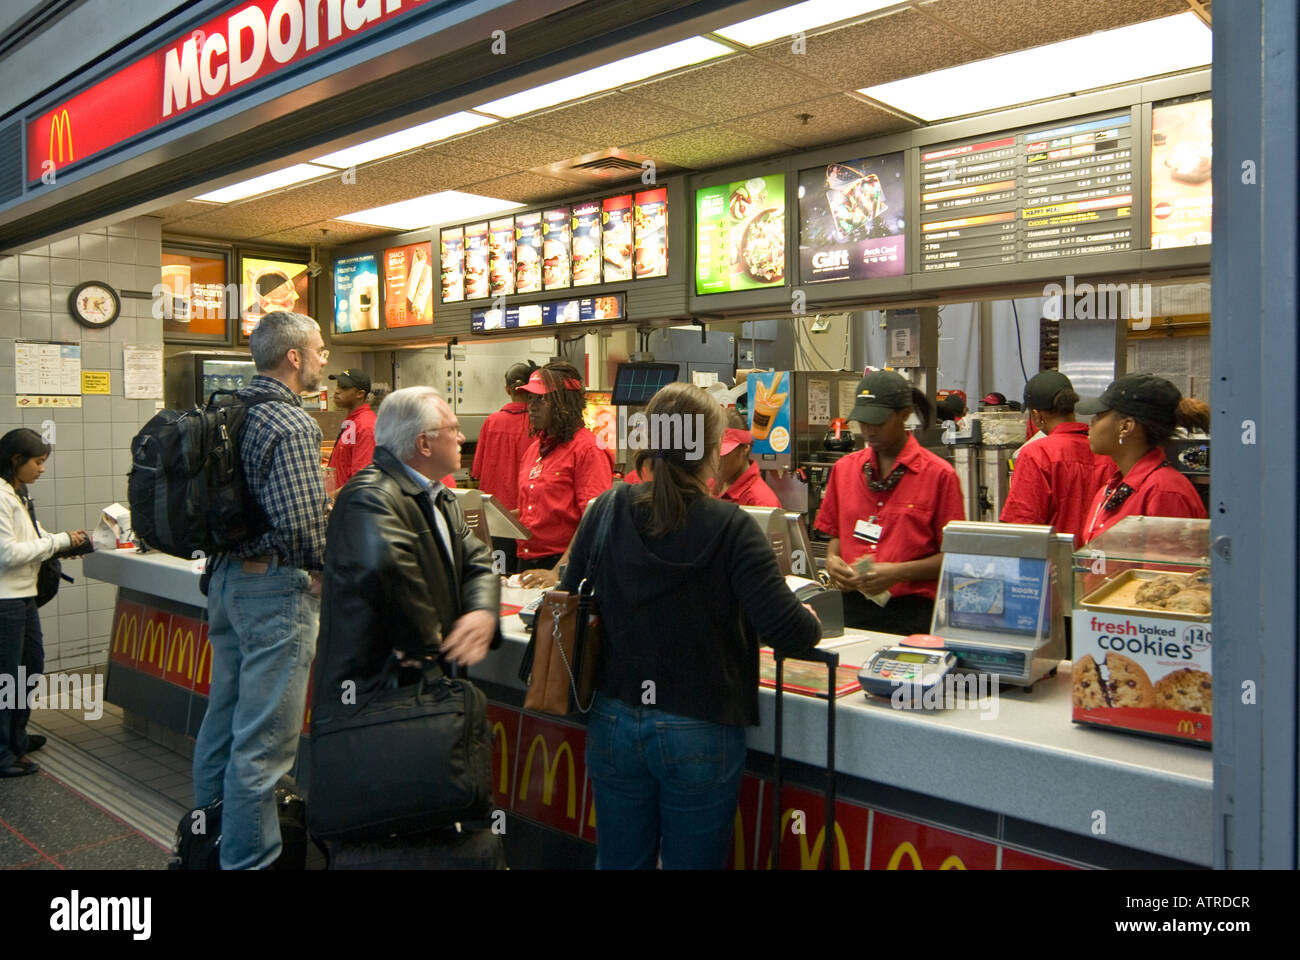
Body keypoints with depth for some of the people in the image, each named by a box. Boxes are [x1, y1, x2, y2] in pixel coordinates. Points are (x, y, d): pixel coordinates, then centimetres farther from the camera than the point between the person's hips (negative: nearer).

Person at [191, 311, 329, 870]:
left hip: (227, 579, 10)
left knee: (224, 718, 19)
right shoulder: (290, 424, -18)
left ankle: (210, 838, 34)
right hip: (276, 590, -9)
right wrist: (327, 564, -7)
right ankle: (249, 860, 8)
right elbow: (301, 522, -24)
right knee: (263, 739, -1)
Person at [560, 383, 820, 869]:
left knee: (620, 860, 19)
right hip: (698, 734, -3)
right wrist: (812, 622, 2)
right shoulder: (729, 527, -17)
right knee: (692, 860, 15)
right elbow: (783, 628, -20)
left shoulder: (604, 511, -6)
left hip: (614, 724, 4)